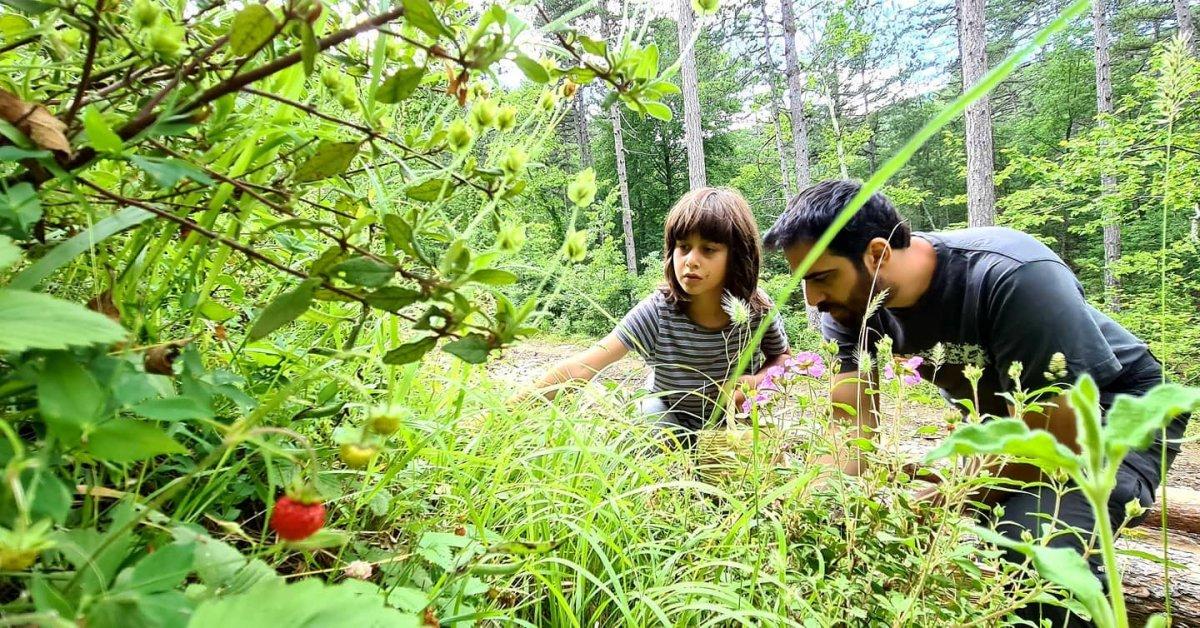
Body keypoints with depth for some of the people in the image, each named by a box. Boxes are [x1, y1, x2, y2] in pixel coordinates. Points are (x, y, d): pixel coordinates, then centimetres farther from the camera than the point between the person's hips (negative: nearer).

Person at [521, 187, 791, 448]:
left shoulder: (757, 308, -22)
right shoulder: (658, 311, -30)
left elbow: (781, 357, 0)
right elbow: (583, 366, -38)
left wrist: (757, 381, -24)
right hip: (671, 425, -1)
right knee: (653, 409, -29)